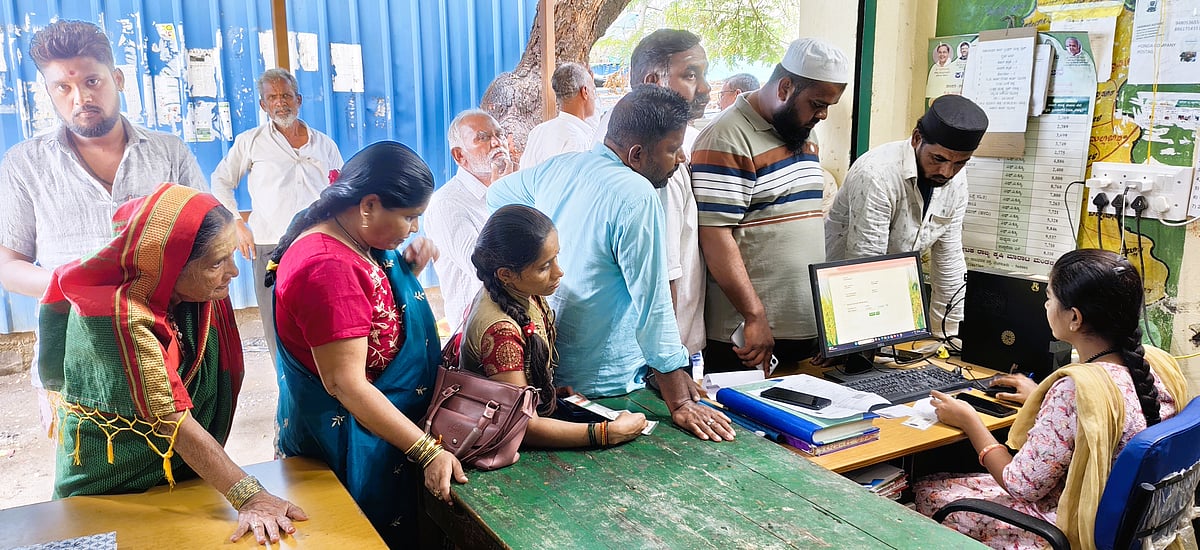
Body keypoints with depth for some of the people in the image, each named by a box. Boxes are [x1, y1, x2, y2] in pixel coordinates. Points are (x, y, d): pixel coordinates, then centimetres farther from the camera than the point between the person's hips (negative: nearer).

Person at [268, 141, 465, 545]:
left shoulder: (358, 239, 0)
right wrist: (428, 452, -29)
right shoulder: (329, 268, -29)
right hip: (349, 437, -9)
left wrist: (407, 270, -4)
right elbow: (346, 384, -30)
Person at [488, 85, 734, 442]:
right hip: (605, 385, -8)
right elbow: (653, 304, -24)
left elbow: (497, 195, 21)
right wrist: (680, 403, -19)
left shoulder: (558, 167, 1)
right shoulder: (637, 198, -23)